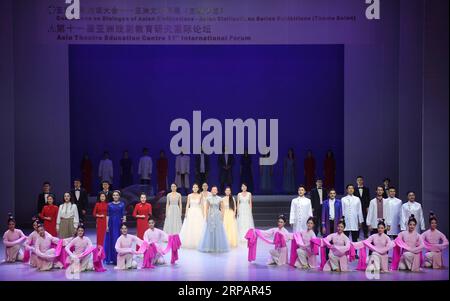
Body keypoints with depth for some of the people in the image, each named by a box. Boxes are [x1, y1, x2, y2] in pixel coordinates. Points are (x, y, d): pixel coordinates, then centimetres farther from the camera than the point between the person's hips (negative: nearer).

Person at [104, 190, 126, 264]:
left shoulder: (122, 204, 3)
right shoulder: (109, 205, 6)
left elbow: (124, 214, 1)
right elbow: (108, 215, 5)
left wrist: (124, 222, -12)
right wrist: (107, 226, 0)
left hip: (119, 224, -1)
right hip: (111, 224, 1)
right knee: (111, 240, 2)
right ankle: (111, 258, 9)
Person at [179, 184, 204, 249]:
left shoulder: (200, 196, 2)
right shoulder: (189, 196, 5)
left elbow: (202, 205, 3)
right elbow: (187, 205, 5)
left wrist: (202, 214, -2)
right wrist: (186, 213, -5)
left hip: (198, 213, -1)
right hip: (191, 212, 1)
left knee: (198, 228, -3)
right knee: (189, 228, -1)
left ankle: (197, 243, 5)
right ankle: (189, 243, 7)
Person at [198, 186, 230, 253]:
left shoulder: (219, 199, 2)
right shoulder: (208, 198, 1)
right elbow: (206, 208, 1)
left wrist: (222, 217, -2)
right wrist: (206, 217, -6)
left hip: (218, 216, 0)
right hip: (210, 216, 0)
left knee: (218, 231, 2)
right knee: (210, 231, 2)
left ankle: (218, 247, 11)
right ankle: (209, 247, 10)